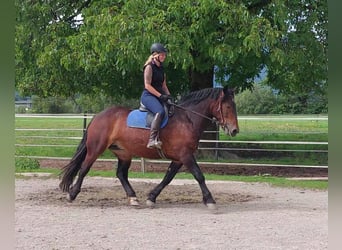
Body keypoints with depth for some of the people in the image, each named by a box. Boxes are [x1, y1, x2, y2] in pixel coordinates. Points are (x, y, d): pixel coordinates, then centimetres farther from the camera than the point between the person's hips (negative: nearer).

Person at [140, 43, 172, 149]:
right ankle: (153, 139, -41)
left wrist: (168, 96, 5)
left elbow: (164, 85, 22)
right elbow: (147, 85, -13)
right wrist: (160, 95, -18)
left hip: (158, 97, 9)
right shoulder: (149, 67, -6)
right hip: (148, 96, -9)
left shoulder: (161, 68, 19)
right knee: (160, 111, -34)